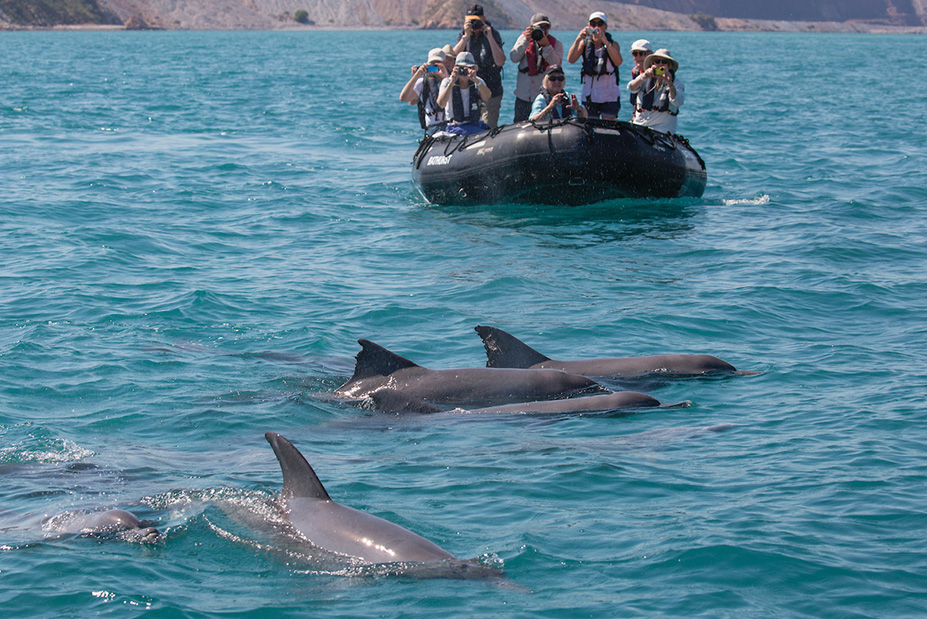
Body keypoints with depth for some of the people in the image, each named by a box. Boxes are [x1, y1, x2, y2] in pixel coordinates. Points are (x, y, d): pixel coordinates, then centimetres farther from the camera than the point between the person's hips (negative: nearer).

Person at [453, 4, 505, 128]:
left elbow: (500, 61, -14)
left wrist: (490, 37, -18)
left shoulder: (493, 34, -3)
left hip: (490, 91, -3)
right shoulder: (463, 35, 6)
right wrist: (466, 36, -17)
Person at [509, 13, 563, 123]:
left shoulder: (556, 44, 4)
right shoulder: (524, 38, 6)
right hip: (524, 96, 1)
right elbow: (514, 58, -7)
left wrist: (546, 46, -21)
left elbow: (556, 64, -12)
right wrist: (526, 40, -16)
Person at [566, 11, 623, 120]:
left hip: (609, 96, -1)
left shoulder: (613, 45, 3)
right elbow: (570, 59, -9)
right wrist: (578, 39, -22)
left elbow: (618, 62, -17)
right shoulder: (585, 43, 6)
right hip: (589, 96, 1)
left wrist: (605, 41, -26)